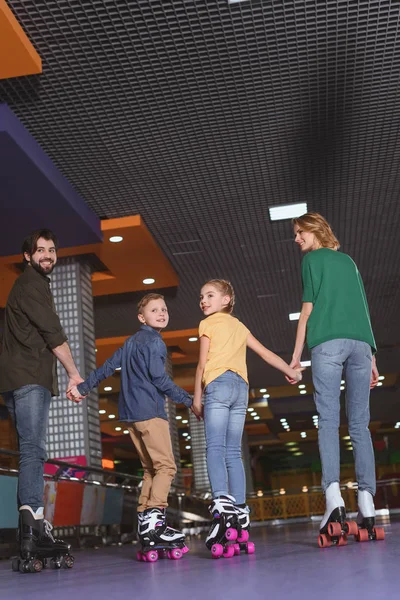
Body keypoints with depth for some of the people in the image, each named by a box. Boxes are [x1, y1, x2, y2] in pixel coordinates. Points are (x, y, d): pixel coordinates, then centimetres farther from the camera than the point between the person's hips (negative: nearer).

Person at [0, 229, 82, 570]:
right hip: (28, 379, -10)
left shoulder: (34, 285, 27)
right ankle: (33, 524, -28)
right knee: (33, 450, -19)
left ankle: (33, 531, 6)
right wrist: (75, 374, -3)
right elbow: (53, 334, -9)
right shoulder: (31, 284, -3)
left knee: (31, 452, 6)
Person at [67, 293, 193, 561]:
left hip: (131, 413, 9)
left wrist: (83, 387, 25)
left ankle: (145, 523, 6)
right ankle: (154, 520, -21)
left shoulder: (132, 341, 20)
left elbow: (107, 367, 19)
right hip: (150, 411, -9)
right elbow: (159, 378, -13)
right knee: (166, 466, -10)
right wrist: (189, 400, -7)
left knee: (151, 469, 10)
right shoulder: (154, 341, -7)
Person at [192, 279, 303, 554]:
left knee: (215, 447, -15)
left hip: (218, 384, -6)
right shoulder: (239, 326, 25)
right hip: (241, 387, 6)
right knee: (233, 452, 5)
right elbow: (266, 353, 22)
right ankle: (240, 511, -1)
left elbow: (202, 364, 2)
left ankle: (222, 502, -33)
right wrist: (290, 371, 26)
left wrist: (196, 397, 6)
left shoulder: (208, 324, 8)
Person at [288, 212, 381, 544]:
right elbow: (363, 309, 21)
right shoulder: (348, 261, 25)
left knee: (328, 421, -8)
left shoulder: (312, 260, 11)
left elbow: (308, 309, 3)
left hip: (327, 343, -4)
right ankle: (367, 504, -6)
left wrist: (296, 356, 5)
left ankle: (333, 495, -23)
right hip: (360, 343, 4)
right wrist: (371, 355, 21)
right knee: (360, 424, 1)